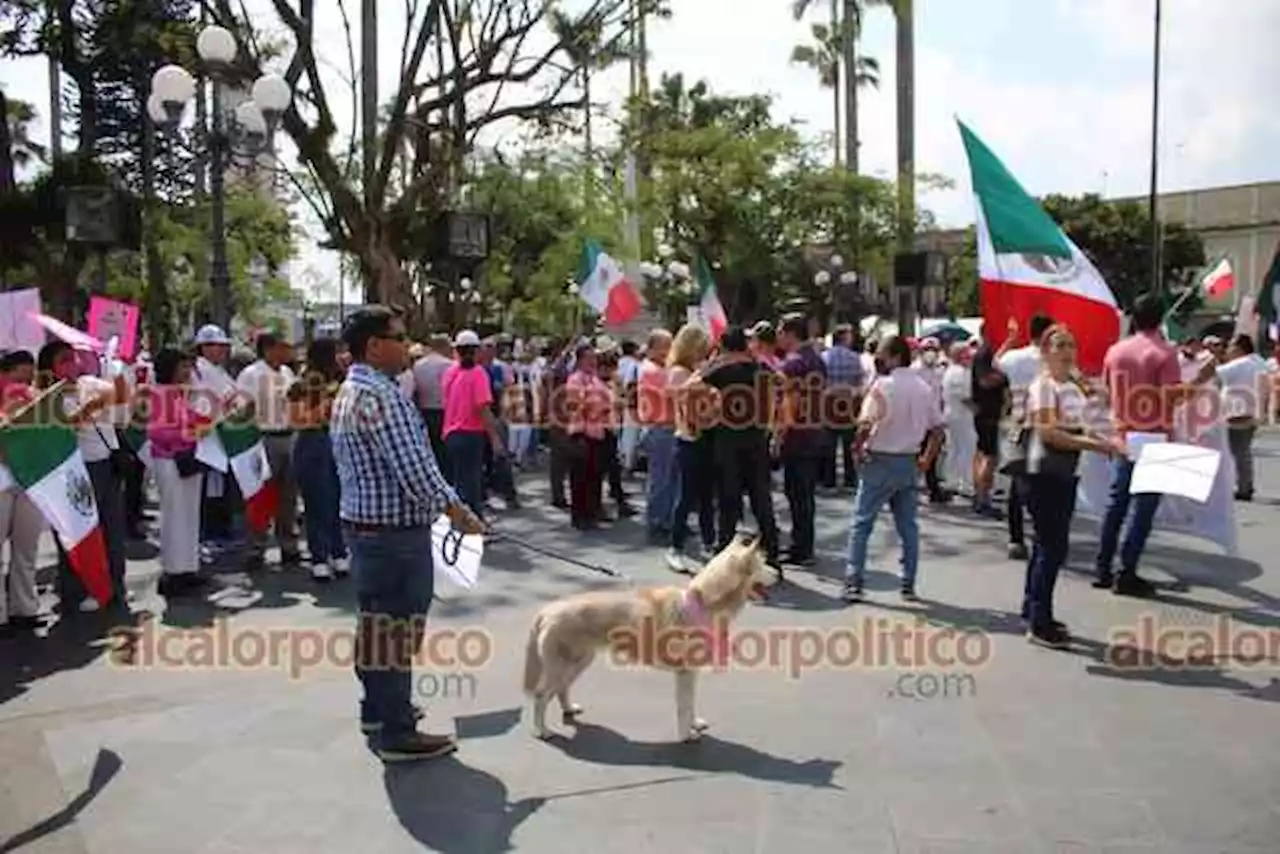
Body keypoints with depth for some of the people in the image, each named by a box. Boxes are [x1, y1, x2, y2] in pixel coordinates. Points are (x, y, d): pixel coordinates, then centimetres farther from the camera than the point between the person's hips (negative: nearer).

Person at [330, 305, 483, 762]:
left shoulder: (347, 392, 12)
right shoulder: (382, 395, -21)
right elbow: (414, 467, -25)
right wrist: (455, 510, -12)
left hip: (361, 522, 11)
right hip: (395, 531, -10)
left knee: (375, 621, 21)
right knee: (397, 630, -1)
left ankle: (377, 708, 36)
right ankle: (397, 734, 8)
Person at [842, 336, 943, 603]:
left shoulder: (883, 384, -14)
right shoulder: (924, 388, 6)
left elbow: (865, 424, -24)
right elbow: (937, 429, 8)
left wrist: (859, 447, -8)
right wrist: (927, 459, 15)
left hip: (880, 461, -6)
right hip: (909, 463, 6)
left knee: (861, 523, 1)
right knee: (907, 525, 13)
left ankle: (854, 583, -1)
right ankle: (908, 586, 17)